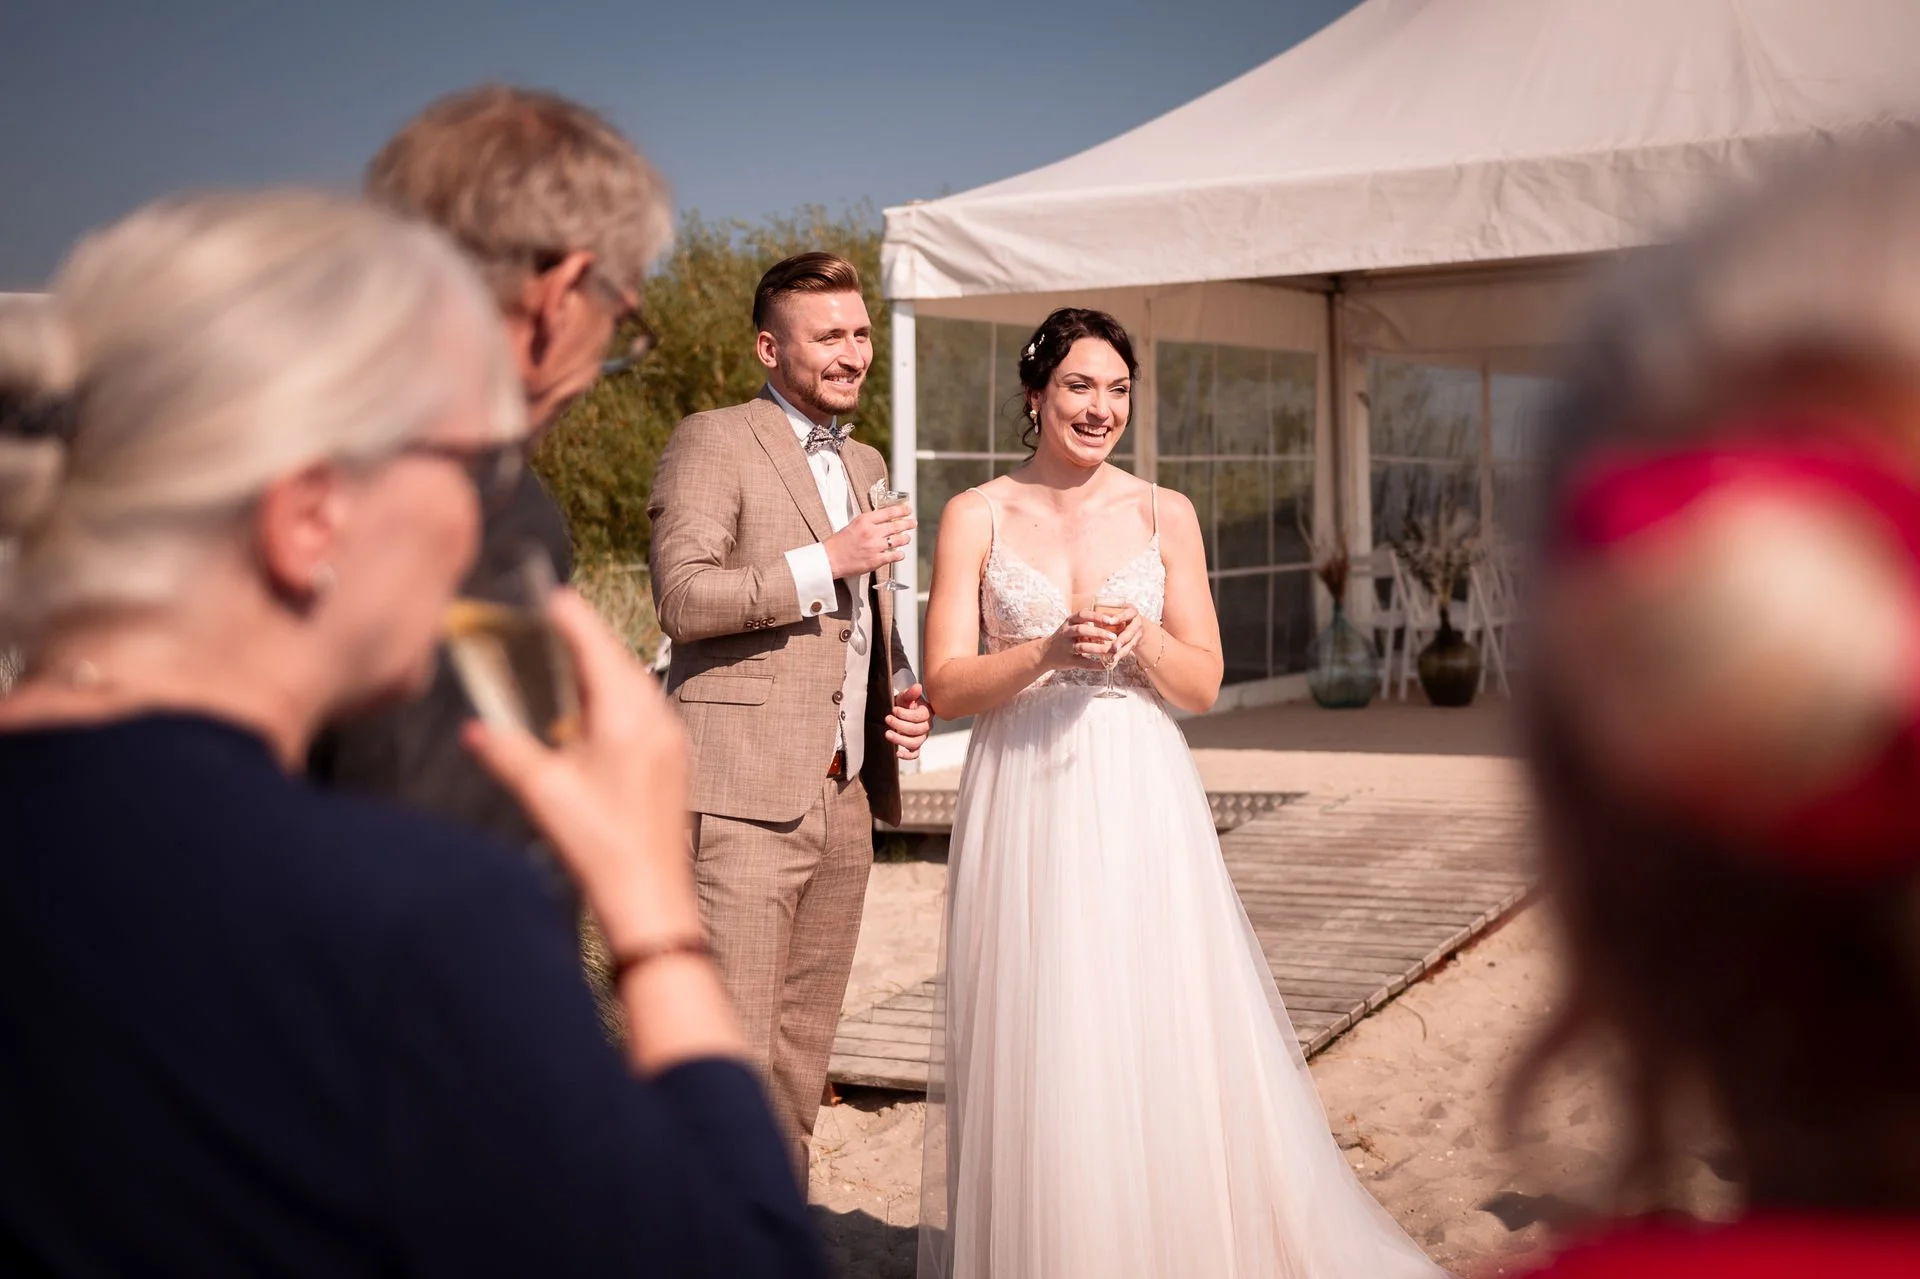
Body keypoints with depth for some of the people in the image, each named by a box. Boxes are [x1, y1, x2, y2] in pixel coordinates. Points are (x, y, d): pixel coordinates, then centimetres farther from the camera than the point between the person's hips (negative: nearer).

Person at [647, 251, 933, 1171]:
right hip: (743, 800, -7)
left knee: (803, 1059, 13)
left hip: (846, 802, 7)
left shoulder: (865, 465, 22)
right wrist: (827, 559, -17)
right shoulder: (711, 443, -2)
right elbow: (683, 597, -15)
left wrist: (905, 695, 12)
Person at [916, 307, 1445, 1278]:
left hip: (1140, 802, 1)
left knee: (1163, 1043, 0)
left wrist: (1140, 636, -14)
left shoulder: (1165, 516, 7)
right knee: (1035, 1058, 1)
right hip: (1025, 806, -1)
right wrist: (1050, 652, -18)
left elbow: (1203, 684, 5)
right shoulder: (976, 516, 2)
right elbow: (944, 687, -3)